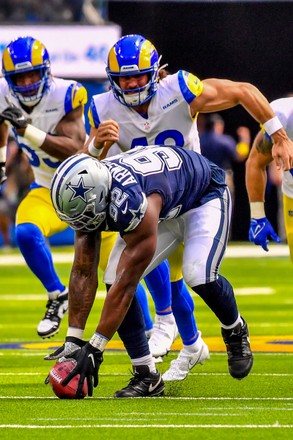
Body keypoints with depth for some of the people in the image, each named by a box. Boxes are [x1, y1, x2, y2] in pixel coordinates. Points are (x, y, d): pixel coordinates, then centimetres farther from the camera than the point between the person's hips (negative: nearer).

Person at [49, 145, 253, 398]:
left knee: (199, 276, -30)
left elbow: (126, 284, -40)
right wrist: (73, 340, -19)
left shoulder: (134, 204, -45)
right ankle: (147, 377, -3)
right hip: (165, 211, 7)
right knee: (115, 279, -13)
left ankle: (235, 331, 5)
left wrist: (95, 348, -37)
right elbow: (83, 273, -16)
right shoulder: (89, 198, -23)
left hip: (204, 195, -7)